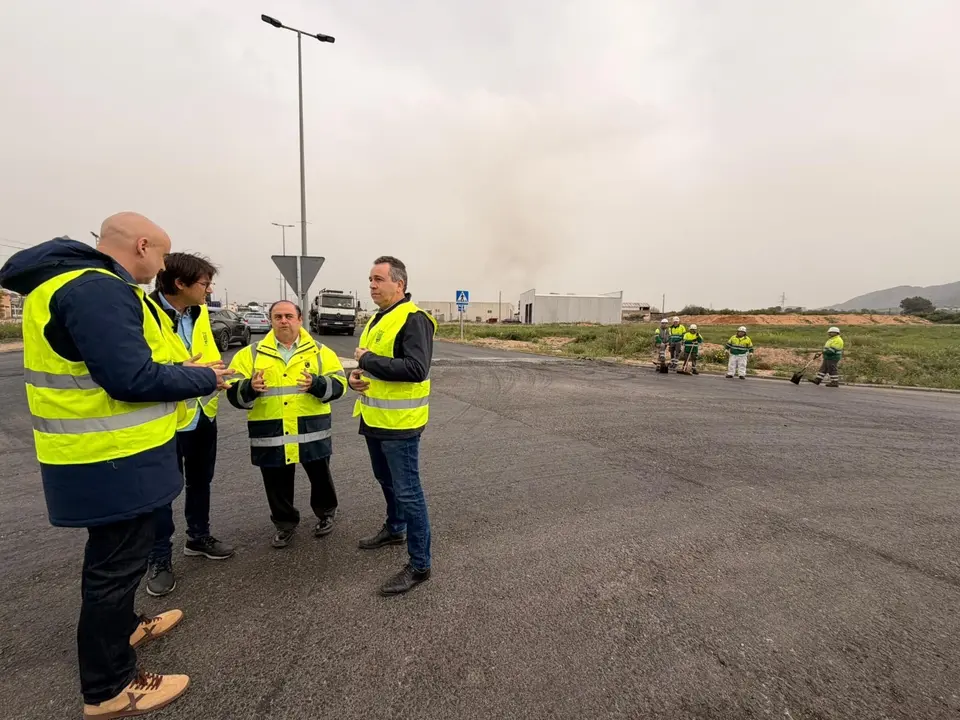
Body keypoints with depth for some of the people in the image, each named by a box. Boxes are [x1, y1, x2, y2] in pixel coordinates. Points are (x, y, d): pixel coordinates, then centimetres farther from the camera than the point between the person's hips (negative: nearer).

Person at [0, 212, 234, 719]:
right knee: (116, 564, 5)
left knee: (113, 556, 26)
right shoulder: (97, 290, -23)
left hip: (104, 455, 11)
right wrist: (204, 379, -14)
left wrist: (181, 371, 9)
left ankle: (122, 627, 48)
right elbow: (132, 378, -28)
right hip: (114, 463, -11)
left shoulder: (84, 282, 11)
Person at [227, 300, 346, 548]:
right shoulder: (251, 353, 4)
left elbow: (338, 384, -2)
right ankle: (285, 523, 37)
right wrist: (250, 388, -22)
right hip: (270, 434, 1)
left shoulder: (319, 352, 4)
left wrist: (316, 384, -21)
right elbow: (233, 391, 0)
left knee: (319, 476, 13)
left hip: (311, 431, 0)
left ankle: (326, 513, 38)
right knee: (277, 484, 14)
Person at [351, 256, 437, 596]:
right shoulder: (376, 320, 14)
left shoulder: (413, 319, -17)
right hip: (374, 419, 10)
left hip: (399, 422, -9)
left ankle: (419, 564, 13)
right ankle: (394, 529, 47)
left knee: (407, 491, -1)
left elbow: (416, 369, -28)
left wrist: (369, 360, -20)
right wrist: (356, 376, 0)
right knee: (386, 481, 25)